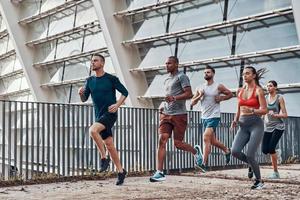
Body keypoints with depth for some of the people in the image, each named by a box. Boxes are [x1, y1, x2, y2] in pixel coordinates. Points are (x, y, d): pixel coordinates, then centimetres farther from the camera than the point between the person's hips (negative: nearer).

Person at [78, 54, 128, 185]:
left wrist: (117, 105, -13)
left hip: (110, 114, -6)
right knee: (109, 144, 7)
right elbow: (84, 99, 12)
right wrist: (81, 93, -10)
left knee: (92, 130, -29)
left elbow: (125, 92, 1)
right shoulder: (90, 81, 10)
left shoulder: (111, 78, -5)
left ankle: (104, 158, -14)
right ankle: (121, 171, 17)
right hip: (99, 116, 6)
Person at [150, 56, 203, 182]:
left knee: (178, 144, -2)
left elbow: (189, 94, -14)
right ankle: (159, 173, -12)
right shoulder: (167, 80, 21)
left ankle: (195, 151, 31)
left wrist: (174, 98, -27)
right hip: (165, 115, 6)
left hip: (179, 115, -6)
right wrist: (163, 105, 14)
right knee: (162, 140, -10)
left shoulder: (181, 77, -3)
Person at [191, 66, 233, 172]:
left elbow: (230, 94, 9)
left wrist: (221, 98, -6)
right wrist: (199, 96, -8)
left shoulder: (218, 86, -2)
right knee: (212, 141, 15)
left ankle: (204, 163, -20)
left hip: (214, 116, -6)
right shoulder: (200, 88, 9)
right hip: (204, 117, 6)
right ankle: (226, 150, 42)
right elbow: (192, 103, 8)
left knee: (206, 138, -21)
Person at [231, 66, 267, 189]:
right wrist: (235, 121, 5)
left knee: (250, 156, -11)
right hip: (243, 126, 5)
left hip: (256, 124, -5)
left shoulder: (258, 90, -4)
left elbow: (264, 110, -9)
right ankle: (252, 164, 16)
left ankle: (259, 181, 12)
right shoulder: (240, 91, 12)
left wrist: (252, 111, -26)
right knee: (234, 151, -15)